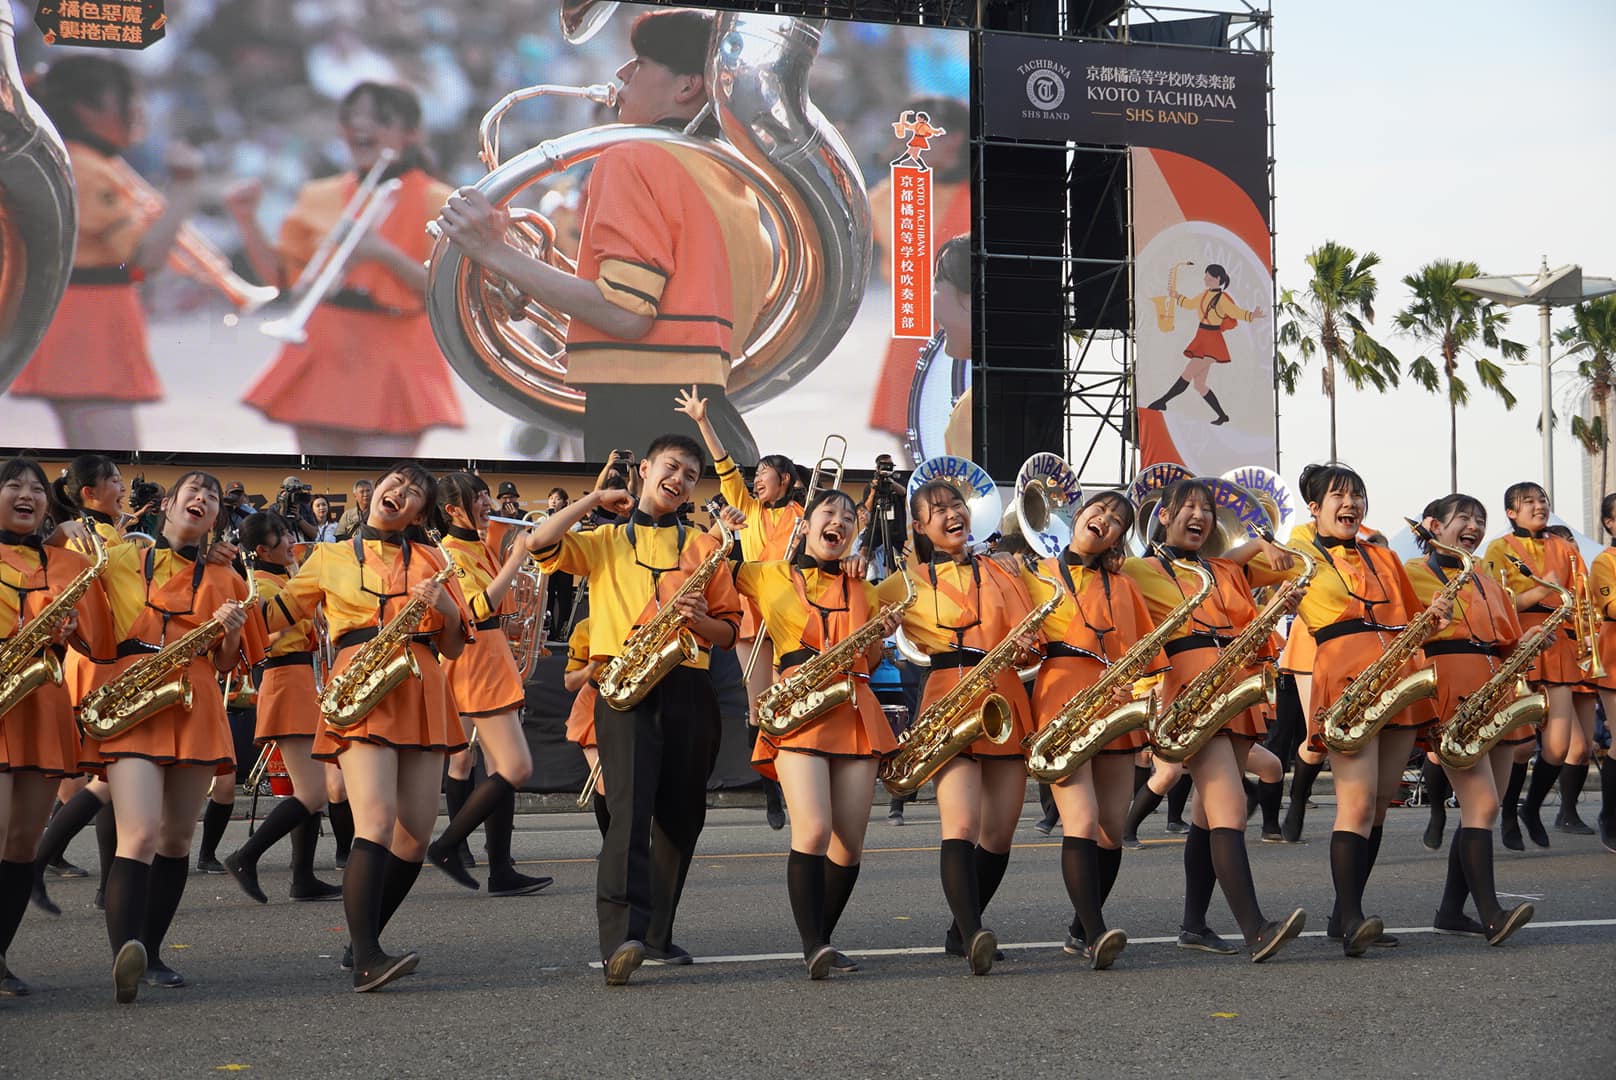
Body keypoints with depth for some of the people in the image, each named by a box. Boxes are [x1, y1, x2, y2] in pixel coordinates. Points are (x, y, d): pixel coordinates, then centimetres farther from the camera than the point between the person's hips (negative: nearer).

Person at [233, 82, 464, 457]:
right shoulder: (320, 197, 11)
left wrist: (384, 254, -21)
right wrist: (248, 223, 0)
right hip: (323, 359, 4)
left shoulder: (434, 202, -1)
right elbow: (279, 272, 14)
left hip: (392, 367, -4)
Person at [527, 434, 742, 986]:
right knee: (630, 806, -19)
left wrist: (699, 618, -6)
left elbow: (729, 631, 16)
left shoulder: (704, 547, 18)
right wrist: (595, 499, 3)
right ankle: (622, 936, -30)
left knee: (681, 815, 6)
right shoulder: (603, 541, 13)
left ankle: (656, 933, 19)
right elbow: (541, 542, -6)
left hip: (688, 690, 3)